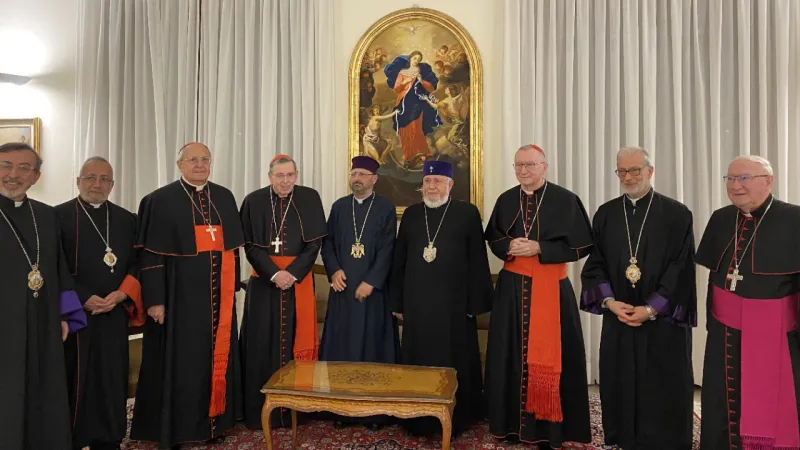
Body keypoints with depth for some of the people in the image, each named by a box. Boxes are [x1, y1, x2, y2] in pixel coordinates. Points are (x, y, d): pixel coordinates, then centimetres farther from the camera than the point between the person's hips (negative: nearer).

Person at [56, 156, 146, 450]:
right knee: (74, 381, 4)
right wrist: (83, 298, -14)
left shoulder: (127, 220, 10)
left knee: (111, 380, 8)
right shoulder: (58, 216, -1)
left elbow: (138, 263, 7)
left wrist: (121, 294, -9)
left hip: (115, 314, 3)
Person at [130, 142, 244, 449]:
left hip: (217, 293, 4)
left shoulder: (225, 198, 9)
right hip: (179, 293, -4)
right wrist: (155, 299, -12)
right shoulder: (159, 201, -4)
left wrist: (233, 287, 10)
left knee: (217, 356, 10)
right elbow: (150, 255, -7)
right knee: (178, 359, 5)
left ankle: (214, 421, 26)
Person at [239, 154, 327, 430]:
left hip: (299, 280, 0)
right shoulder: (254, 201, 0)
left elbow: (315, 242, -2)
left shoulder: (310, 198, 1)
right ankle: (260, 411, 13)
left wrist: (292, 273, -13)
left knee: (295, 339, 4)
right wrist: (274, 273, -14)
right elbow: (250, 245, -2)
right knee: (262, 342, 2)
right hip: (264, 281, 0)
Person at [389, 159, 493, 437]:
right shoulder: (411, 214, 8)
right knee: (417, 360, 11)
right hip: (417, 302, 3)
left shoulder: (468, 213, -2)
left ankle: (454, 419, 24)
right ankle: (419, 419, 26)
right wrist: (397, 302, 7)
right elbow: (399, 260, 9)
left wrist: (476, 303, -6)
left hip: (453, 302, -3)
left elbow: (477, 261, -3)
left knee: (452, 360, 7)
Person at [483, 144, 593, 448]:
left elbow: (581, 245, -7)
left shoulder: (566, 200, -5)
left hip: (552, 288, -3)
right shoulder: (506, 200, 8)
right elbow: (492, 239, 13)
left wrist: (539, 248, -17)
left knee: (549, 356, 0)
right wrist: (509, 247, -9)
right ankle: (512, 421, 21)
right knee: (511, 353, 7)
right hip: (512, 286, 4)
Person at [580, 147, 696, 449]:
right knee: (620, 386, 10)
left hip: (663, 321, -3)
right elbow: (594, 263, 4)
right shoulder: (605, 214, 6)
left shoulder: (677, 214, -3)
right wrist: (609, 301, -11)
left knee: (663, 391, 5)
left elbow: (682, 269, -8)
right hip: (617, 317, 3)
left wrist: (651, 309, -15)